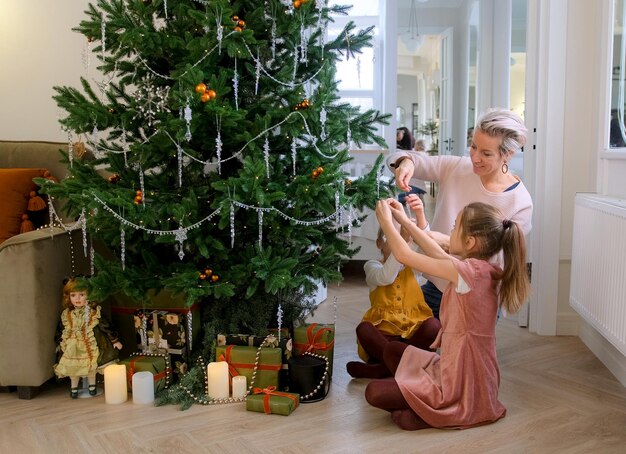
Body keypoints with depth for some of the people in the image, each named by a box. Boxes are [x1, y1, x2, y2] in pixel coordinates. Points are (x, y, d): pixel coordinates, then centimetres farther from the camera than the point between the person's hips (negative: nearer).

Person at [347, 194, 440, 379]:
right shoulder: (372, 266, 5)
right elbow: (386, 277, -20)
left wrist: (419, 215, -32)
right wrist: (403, 238, -30)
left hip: (413, 331, 2)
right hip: (382, 333, -2)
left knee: (433, 326, -30)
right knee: (363, 329, -33)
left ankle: (383, 367, -24)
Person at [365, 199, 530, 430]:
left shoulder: (467, 271, -25)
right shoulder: (487, 270, 0)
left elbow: (404, 255, -19)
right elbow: (440, 255, 14)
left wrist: (386, 220, -3)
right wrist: (405, 221, 15)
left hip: (459, 384, -9)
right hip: (474, 375, 9)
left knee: (374, 392, -6)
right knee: (391, 350, 21)